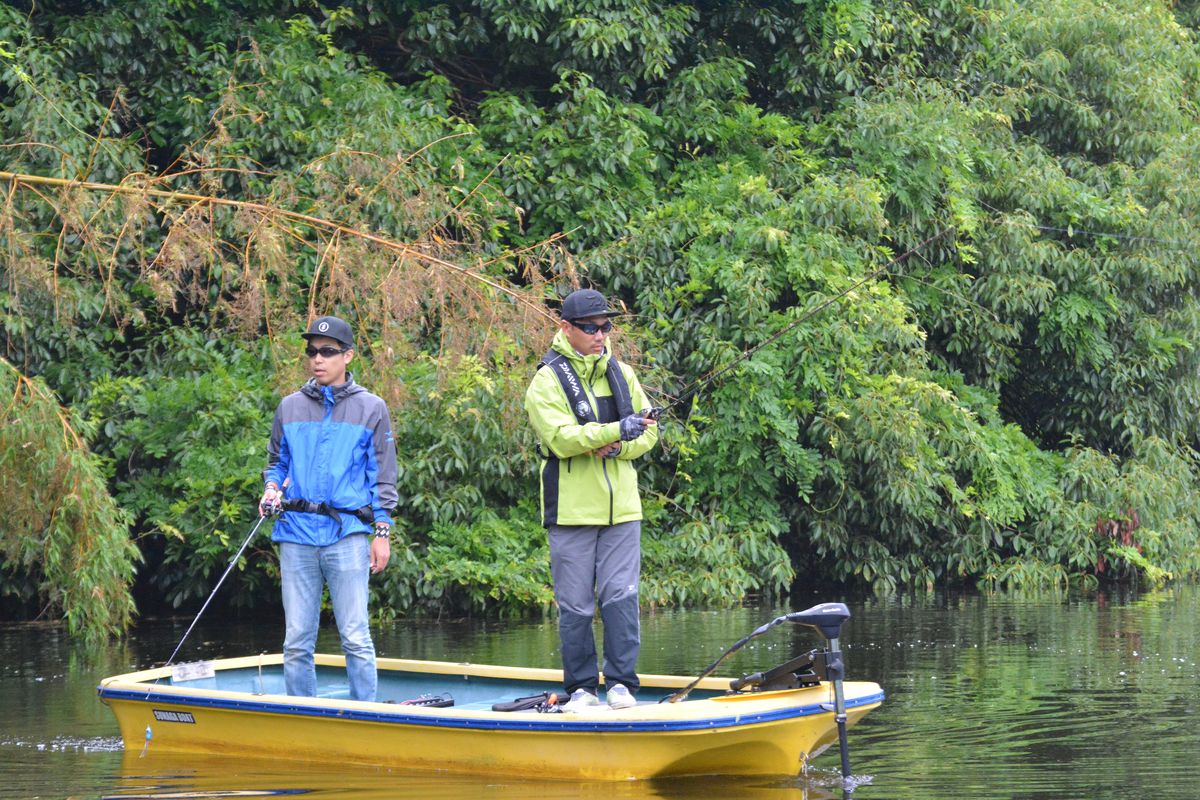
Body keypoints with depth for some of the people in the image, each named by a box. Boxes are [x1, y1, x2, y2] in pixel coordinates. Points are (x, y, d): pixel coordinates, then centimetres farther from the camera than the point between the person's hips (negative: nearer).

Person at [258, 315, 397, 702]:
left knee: (355, 637, -7)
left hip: (347, 535, -3)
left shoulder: (370, 408, 7)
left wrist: (382, 532, 1)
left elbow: (382, 476, 7)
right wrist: (271, 489, 2)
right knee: (297, 640, 3)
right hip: (297, 533, 3)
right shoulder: (290, 407, 14)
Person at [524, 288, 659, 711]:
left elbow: (648, 433, 12)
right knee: (575, 605, 2)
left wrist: (617, 448, -9)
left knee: (621, 596, -2)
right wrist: (615, 430, -28)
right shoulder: (547, 380, -4)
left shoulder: (621, 374, 11)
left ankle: (621, 682, 4)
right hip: (571, 510, -3)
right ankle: (581, 687, 11)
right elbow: (561, 438, -17)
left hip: (621, 507, 3)